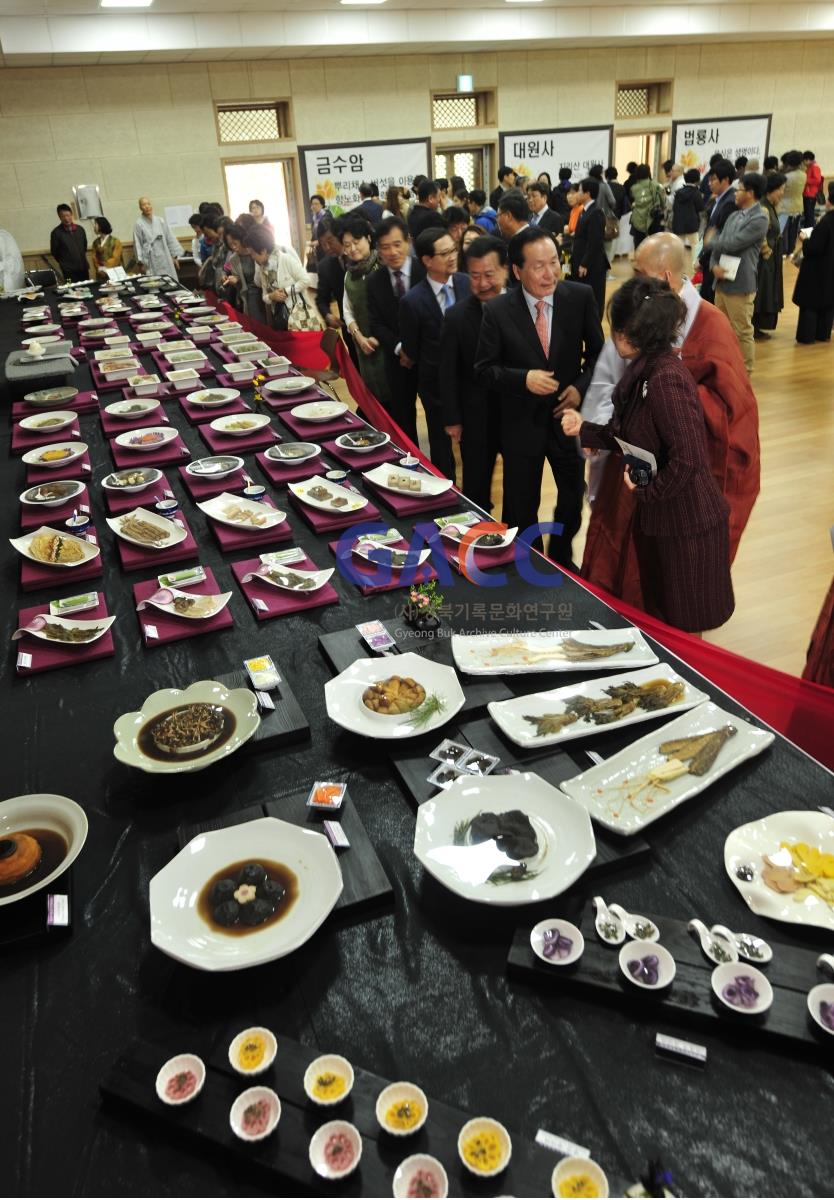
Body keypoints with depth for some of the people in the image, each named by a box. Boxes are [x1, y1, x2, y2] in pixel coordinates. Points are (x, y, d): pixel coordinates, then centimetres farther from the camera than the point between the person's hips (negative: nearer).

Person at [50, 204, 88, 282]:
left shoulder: (80, 229, 7)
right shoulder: (56, 233, -6)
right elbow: (54, 252, 1)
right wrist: (64, 263, 7)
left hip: (83, 267, 5)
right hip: (69, 270, -4)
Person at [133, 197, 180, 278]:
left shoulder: (160, 221, 8)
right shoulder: (139, 224, -2)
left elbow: (170, 239, 12)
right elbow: (137, 245, -3)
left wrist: (175, 257, 11)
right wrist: (141, 263, -6)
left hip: (165, 261, 4)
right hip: (151, 262, -4)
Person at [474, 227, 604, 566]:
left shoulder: (581, 297, -9)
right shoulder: (497, 311, -14)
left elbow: (597, 352, 1)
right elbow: (484, 368, -8)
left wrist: (582, 387, -16)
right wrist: (524, 379, -25)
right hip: (522, 422, -2)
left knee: (573, 497, 19)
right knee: (521, 508, 12)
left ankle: (561, 557, 46)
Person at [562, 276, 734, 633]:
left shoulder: (666, 379, -26)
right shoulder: (644, 370, 3)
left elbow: (687, 460, -30)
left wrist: (644, 491, -17)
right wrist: (584, 429, 6)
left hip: (687, 525, -9)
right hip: (656, 517, 9)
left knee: (682, 628, 11)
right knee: (658, 616, 24)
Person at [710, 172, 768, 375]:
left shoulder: (759, 219, -12)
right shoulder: (734, 215, 13)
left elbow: (731, 244, -20)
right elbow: (718, 244, 11)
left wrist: (711, 241, -1)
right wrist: (714, 265, -9)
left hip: (740, 284, -8)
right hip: (721, 281, 8)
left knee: (742, 332, 0)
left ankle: (744, 374, 10)